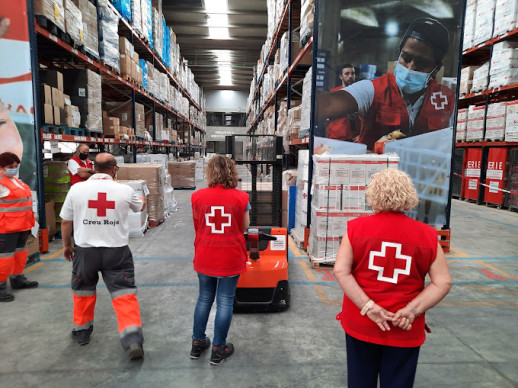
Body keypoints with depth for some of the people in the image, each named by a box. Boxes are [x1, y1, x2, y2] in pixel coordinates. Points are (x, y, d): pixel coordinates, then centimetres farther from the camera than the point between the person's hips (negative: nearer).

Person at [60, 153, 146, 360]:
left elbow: (66, 221, 4)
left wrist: (67, 245, 21)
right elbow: (140, 206, 17)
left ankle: (81, 331, 41)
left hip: (85, 250, 2)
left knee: (83, 291, 23)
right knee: (124, 293, 2)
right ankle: (133, 339, -5)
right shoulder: (125, 190, -5)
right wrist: (142, 198, 41)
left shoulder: (77, 188, -4)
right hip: (117, 250, -1)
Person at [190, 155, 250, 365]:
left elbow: (197, 224, 6)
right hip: (231, 258, -2)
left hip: (204, 257, 2)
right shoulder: (241, 197, -10)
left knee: (204, 298, 19)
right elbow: (245, 227, 0)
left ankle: (197, 342, 32)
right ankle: (218, 348, 22)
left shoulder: (197, 196, -7)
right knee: (225, 301, 10)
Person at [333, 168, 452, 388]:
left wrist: (367, 307, -14)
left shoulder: (356, 227, -9)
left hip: (360, 323, 0)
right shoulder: (427, 235, -7)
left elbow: (340, 271, -15)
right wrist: (412, 311, -9)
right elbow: (443, 282, -7)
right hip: (405, 330, 0)